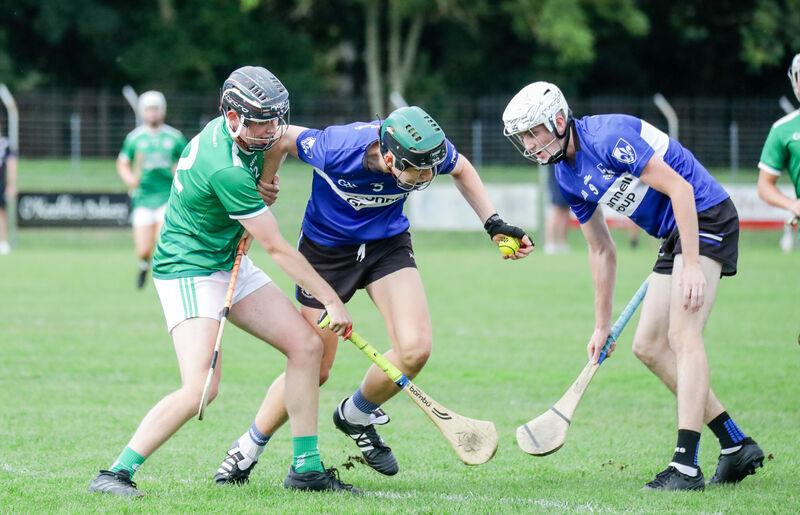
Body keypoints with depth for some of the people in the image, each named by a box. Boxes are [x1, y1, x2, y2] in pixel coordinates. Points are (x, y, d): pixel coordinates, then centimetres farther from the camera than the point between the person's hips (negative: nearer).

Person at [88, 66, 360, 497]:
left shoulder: (236, 131, -3)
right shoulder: (225, 169, -29)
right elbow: (276, 249, -23)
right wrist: (331, 300, -16)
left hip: (229, 264, 10)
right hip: (187, 271, -10)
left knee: (306, 345, 2)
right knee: (201, 388, -23)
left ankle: (306, 468, 8)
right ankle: (116, 473, -12)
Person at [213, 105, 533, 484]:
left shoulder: (427, 152, -25)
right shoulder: (333, 149, -35)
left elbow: (461, 169, 1)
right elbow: (281, 139, -13)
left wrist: (493, 223, -3)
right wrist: (263, 180, -18)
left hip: (388, 244, 3)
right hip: (326, 248, -3)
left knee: (414, 349, -17)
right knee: (314, 369, -1)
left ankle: (356, 416, 13)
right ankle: (248, 448, 23)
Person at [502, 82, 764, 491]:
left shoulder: (607, 137, -21)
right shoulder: (567, 177, 7)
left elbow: (680, 188, -23)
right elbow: (602, 251, 17)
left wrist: (692, 265, -27)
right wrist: (602, 324, 18)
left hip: (706, 216, -10)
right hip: (672, 236, 10)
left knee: (683, 334, -20)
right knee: (648, 346, 6)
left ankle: (686, 467, -24)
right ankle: (737, 447, 12)